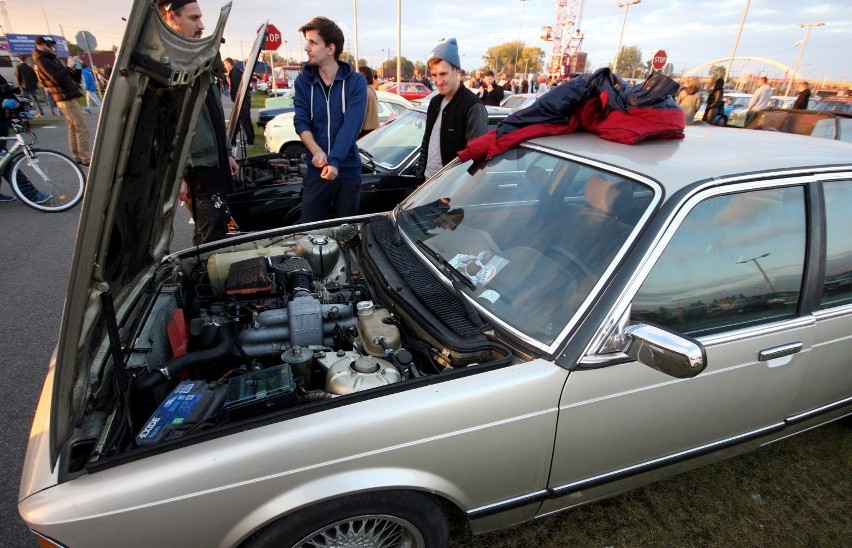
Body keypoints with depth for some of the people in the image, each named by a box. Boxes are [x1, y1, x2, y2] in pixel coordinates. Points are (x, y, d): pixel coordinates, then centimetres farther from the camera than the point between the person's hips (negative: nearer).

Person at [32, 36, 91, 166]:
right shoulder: (42, 61, -9)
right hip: (67, 98, -10)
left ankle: (77, 157, 15)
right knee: (82, 129, -13)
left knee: (73, 129, 11)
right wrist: (68, 67, -15)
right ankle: (86, 158, -14)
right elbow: (57, 78, -22)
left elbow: (68, 76, 17)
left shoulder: (51, 58, 20)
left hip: (69, 97, 10)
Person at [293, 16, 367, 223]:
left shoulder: (355, 81, -4)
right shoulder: (304, 81, 5)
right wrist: (316, 151, -22)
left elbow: (351, 125, -15)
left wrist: (334, 160, -27)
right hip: (316, 170, 2)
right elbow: (301, 121, -3)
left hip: (348, 170, -1)